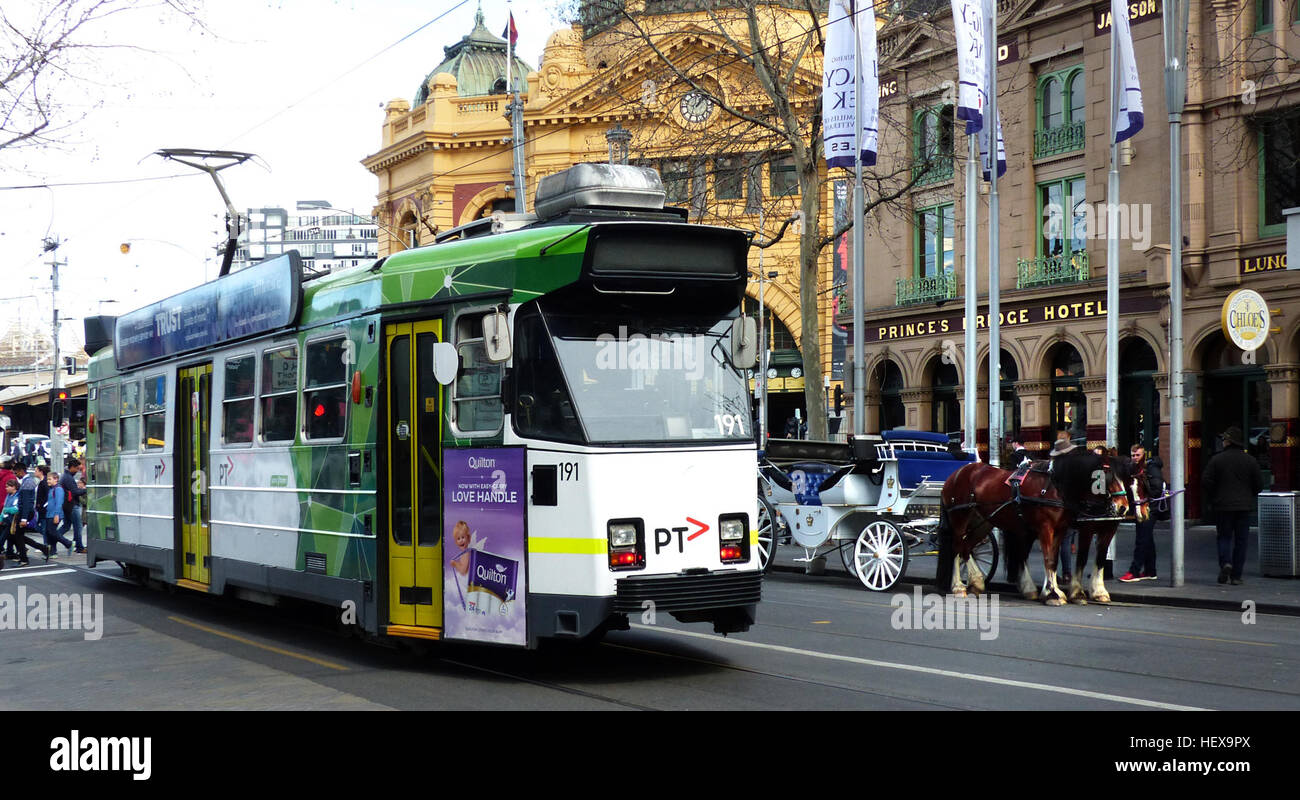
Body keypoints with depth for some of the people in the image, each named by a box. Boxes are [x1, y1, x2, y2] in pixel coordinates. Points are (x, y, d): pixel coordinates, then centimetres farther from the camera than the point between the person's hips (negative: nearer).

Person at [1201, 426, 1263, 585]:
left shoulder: (1216, 459, -5)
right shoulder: (1250, 460, 0)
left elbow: (1206, 482, -7)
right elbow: (1259, 484, 2)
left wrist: (1211, 500, 8)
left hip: (1222, 506, -1)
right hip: (1244, 506, 1)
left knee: (1224, 536, 10)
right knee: (1241, 540, 7)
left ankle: (1225, 563, -16)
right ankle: (1236, 576, 6)